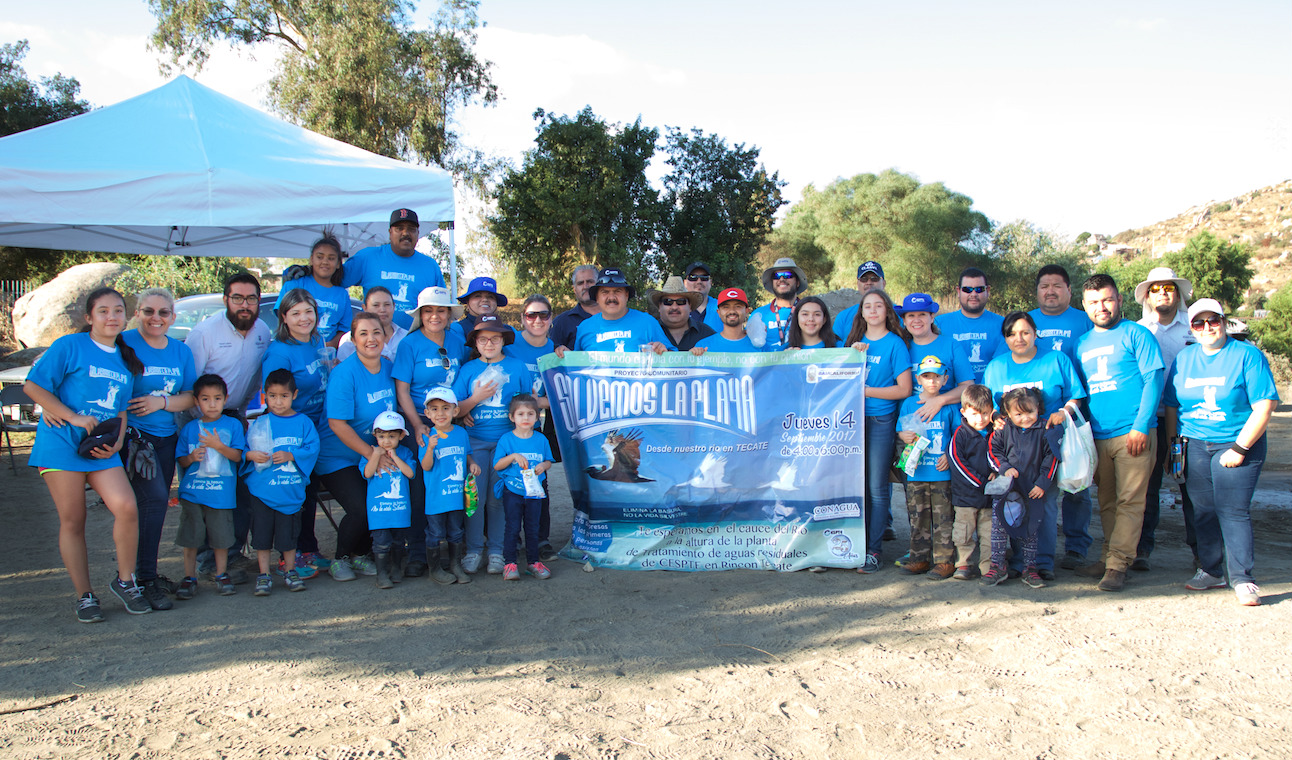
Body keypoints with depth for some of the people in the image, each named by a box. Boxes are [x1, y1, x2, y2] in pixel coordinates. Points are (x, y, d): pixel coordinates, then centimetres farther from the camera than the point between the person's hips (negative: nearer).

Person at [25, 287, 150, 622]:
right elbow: (33, 385, -7)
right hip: (62, 444, -4)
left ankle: (125, 581, 4)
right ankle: (84, 595, 15)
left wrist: (116, 442, 1)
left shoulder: (126, 357, 14)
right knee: (72, 522, 1)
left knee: (127, 508, -15)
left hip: (103, 450, 4)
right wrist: (74, 418, -14)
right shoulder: (70, 346, -4)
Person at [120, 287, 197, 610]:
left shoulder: (181, 351, 10)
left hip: (166, 437, 6)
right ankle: (145, 579, -10)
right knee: (154, 499, -18)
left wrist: (162, 402, -9)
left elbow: (190, 398, 10)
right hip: (132, 435, -6)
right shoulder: (124, 343, -8)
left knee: (155, 504, 11)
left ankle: (148, 573, 25)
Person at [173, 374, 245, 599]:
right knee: (190, 536, 2)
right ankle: (189, 577, 14)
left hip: (222, 492, -1)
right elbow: (181, 461, 10)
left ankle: (222, 575, 18)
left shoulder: (233, 425, 4)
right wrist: (192, 457, -11)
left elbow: (237, 456, -4)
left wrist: (219, 446, -20)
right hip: (192, 492, 1)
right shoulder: (190, 428, 9)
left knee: (221, 536, 3)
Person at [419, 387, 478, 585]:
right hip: (435, 495, -4)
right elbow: (426, 466, -14)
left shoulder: (461, 433, 4)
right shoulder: (428, 437, -9)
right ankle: (435, 568, 18)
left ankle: (456, 565, 26)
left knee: (456, 532, 14)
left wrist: (472, 464, -2)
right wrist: (430, 448, -29)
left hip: (457, 494, 4)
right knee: (436, 533, 5)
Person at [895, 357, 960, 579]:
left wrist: (949, 455, -7)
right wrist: (905, 436, -9)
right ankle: (919, 558, 17)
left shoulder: (950, 406, 3)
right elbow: (900, 430, 14)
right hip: (916, 471, 3)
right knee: (918, 517, 8)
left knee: (943, 518, -1)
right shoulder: (909, 404, 10)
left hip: (942, 472, -2)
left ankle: (944, 560, 5)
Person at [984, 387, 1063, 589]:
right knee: (998, 525, -4)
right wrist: (1005, 468, -11)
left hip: (1034, 489, 0)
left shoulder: (1045, 430, -2)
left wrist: (1043, 484, -5)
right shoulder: (1002, 429, -1)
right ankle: (997, 566, 4)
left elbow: (1051, 457, 0)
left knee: (1031, 529, 7)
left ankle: (1029, 568, 18)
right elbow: (992, 450, 5)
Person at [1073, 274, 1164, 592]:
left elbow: (1153, 380, -6)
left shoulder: (1135, 334, 0)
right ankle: (1107, 558, 18)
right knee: (1107, 502, 10)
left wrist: (1141, 425, -13)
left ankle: (1117, 565, -6)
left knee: (1129, 500, -6)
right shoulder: (1081, 343, 16)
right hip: (1097, 435, 5)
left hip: (1133, 434, -5)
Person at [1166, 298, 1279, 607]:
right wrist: (1172, 444, 8)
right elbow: (1172, 405, 14)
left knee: (1233, 511, -9)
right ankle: (1211, 571, 18)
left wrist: (1239, 448, -14)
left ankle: (1243, 579, -4)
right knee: (1203, 510, 6)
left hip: (1238, 445, -4)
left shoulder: (1247, 356, -4)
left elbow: (1264, 407, -10)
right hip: (1195, 446, 4)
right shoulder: (1184, 359, 11)